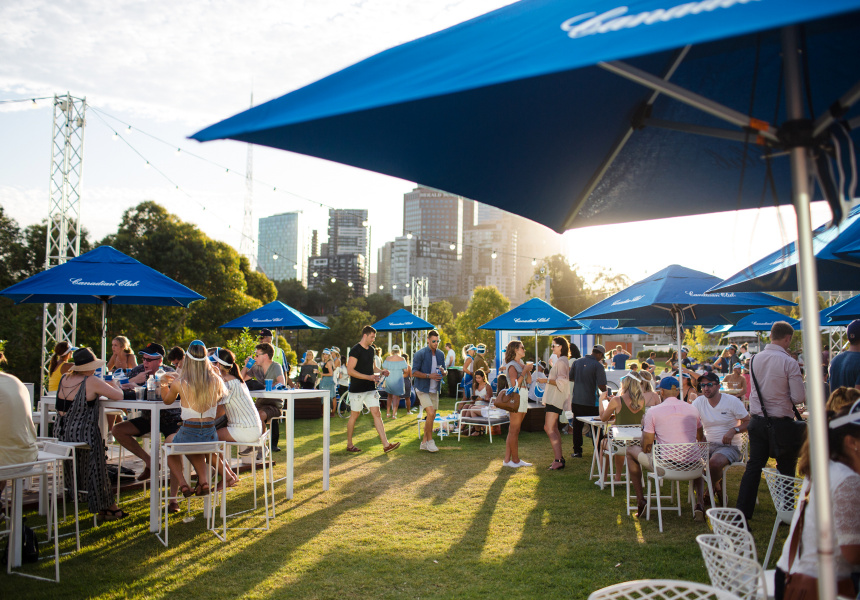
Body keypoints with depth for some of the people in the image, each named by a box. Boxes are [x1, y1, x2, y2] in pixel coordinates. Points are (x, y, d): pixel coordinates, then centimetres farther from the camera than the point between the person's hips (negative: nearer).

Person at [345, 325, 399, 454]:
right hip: (357, 389, -7)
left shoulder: (371, 350, 13)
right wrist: (369, 377, -24)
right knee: (354, 415, 4)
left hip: (370, 389, 7)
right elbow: (350, 370, -18)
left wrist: (381, 372, 4)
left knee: (376, 414, 0)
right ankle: (349, 445, 19)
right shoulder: (355, 350, -12)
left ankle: (386, 445, -4)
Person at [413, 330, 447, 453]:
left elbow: (444, 372, 16)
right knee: (431, 413, -18)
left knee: (432, 416, 8)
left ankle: (424, 442, 19)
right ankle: (430, 441, -3)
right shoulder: (420, 354, -10)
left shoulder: (440, 354, 8)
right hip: (422, 389, -6)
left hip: (434, 390, 6)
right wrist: (429, 376, -23)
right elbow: (414, 372, -12)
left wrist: (443, 372, -8)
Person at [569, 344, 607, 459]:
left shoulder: (577, 362, 3)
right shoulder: (598, 366, -12)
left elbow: (570, 378, 14)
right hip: (590, 402, -4)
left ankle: (577, 451, 16)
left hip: (576, 401, 4)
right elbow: (602, 387, -16)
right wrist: (605, 389, 6)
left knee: (577, 426, 13)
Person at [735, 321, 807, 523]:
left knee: (753, 466, 8)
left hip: (757, 421, 5)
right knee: (786, 469, 11)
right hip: (781, 423, -5)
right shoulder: (789, 363, -15)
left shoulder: (755, 359, 3)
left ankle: (742, 513, 6)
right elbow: (799, 398, -14)